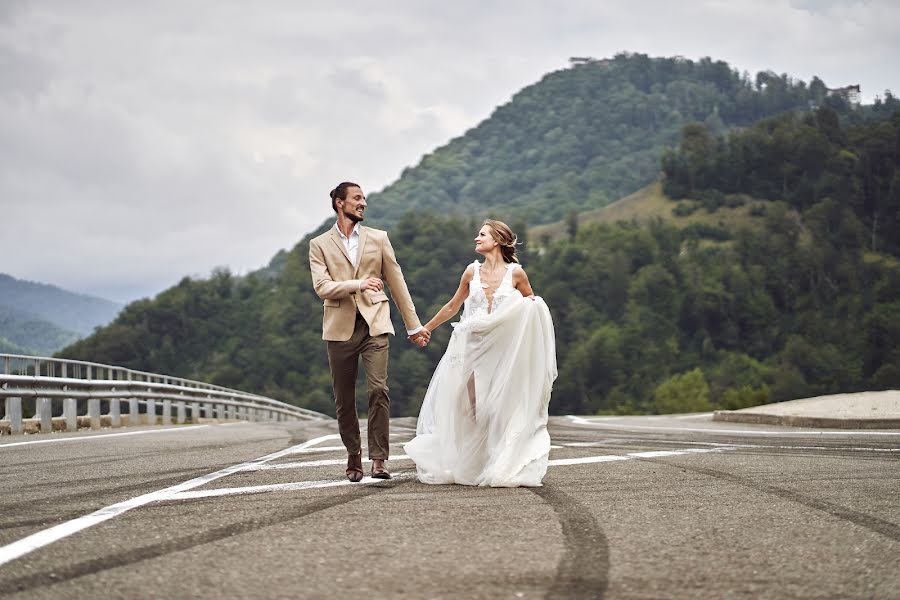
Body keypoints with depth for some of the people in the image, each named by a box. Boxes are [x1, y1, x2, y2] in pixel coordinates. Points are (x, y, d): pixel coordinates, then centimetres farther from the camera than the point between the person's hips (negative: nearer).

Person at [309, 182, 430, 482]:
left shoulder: (378, 238, 11)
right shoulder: (320, 245, 6)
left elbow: (396, 283, 13)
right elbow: (322, 287, -7)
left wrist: (413, 325, 13)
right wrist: (358, 284, -22)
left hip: (375, 324, 0)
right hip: (340, 328, 0)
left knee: (378, 390, -14)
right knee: (344, 398, 6)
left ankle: (378, 459, -12)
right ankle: (353, 455, 22)